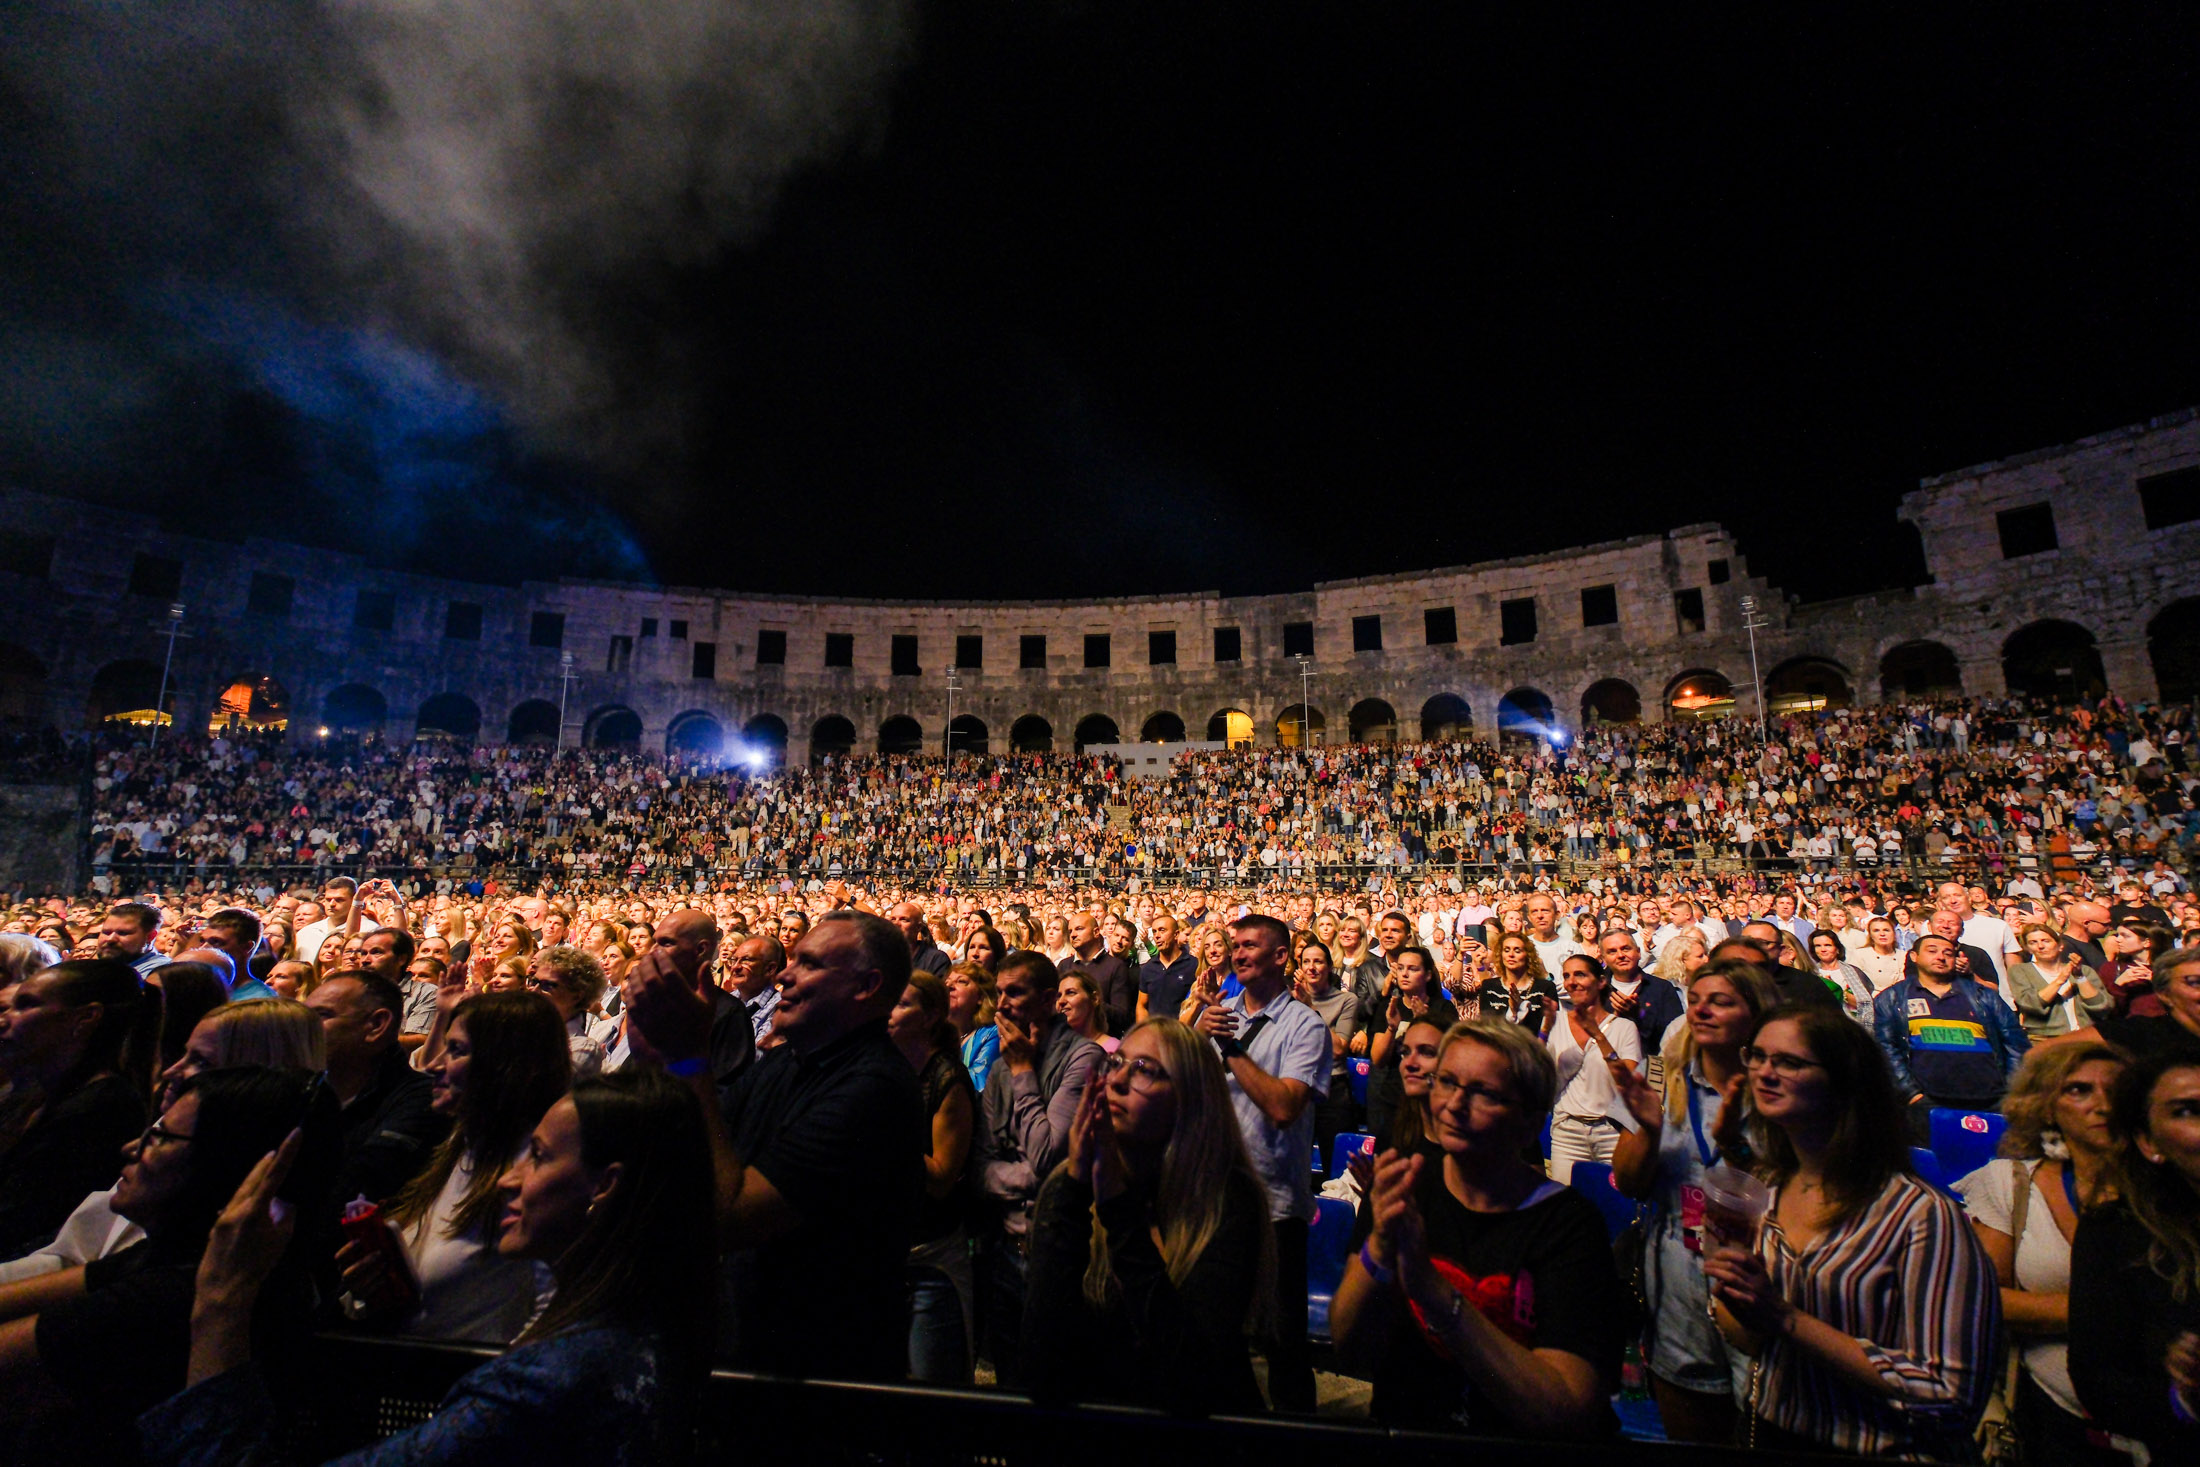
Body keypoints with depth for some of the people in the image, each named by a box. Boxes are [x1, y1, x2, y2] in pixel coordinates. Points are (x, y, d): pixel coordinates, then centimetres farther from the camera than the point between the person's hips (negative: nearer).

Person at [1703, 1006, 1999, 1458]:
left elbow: (1952, 1397, -13)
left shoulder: (1924, 1214, -14)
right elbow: (1747, 1340, 8)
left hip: (1878, 1452, -4)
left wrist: (1787, 1318, -21)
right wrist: (1733, 1297, -12)